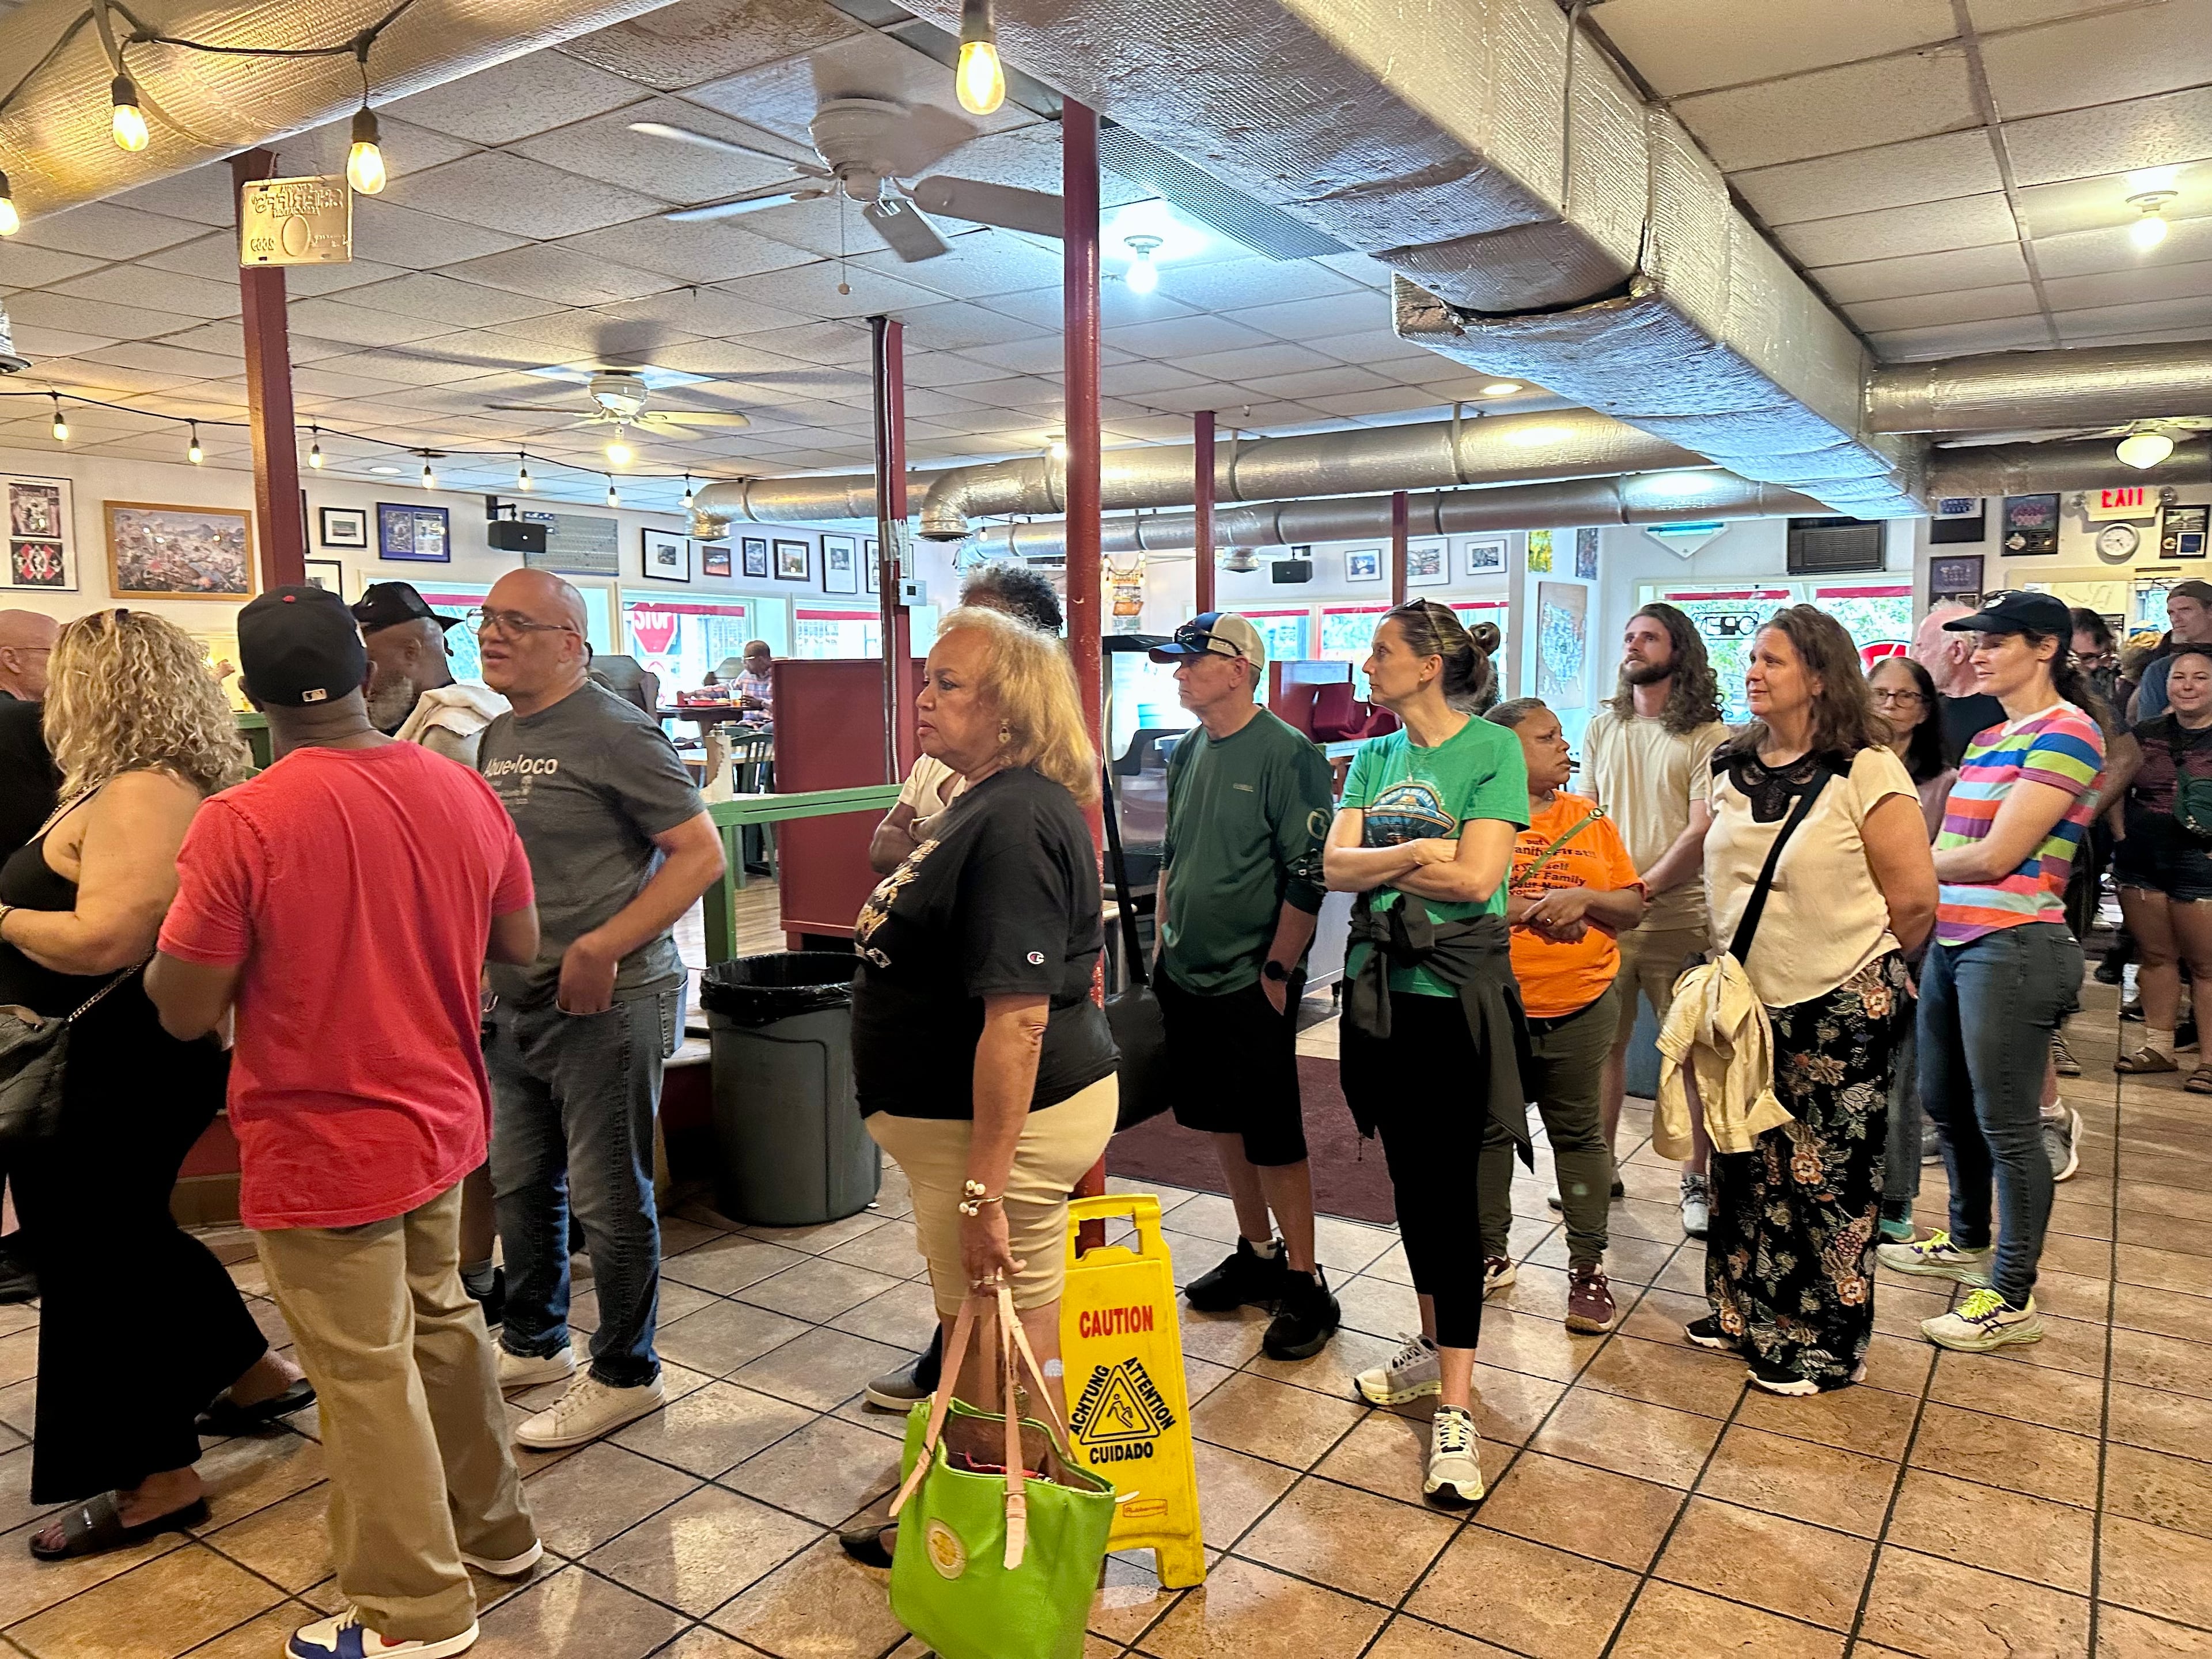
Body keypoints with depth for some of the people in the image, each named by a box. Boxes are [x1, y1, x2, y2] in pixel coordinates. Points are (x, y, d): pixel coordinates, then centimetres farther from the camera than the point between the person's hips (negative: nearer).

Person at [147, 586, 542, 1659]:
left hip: (321, 1147, -6)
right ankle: (494, 1527, 40)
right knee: (441, 1321, 24)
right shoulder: (464, 790, -5)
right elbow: (520, 946, 6)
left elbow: (184, 1013, -14)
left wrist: (178, 934, 4)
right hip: (439, 1120, 6)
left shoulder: (241, 823, -21)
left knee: (367, 1375, 10)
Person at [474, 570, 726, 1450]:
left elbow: (701, 853, -17)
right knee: (520, 1185, 20)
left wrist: (601, 950, -22)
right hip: (516, 1004, 8)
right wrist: (488, 971, 8)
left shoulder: (613, 734, -14)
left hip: (605, 1005, -8)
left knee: (608, 1201, 3)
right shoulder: (499, 737, 12)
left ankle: (624, 1375, 21)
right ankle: (532, 1343, 40)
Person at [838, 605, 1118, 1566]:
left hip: (1004, 1123, -11)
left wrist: (984, 1189, -27)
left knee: (1005, 1351, 7)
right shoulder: (986, 804, 11)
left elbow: (1017, 1018, -28)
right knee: (976, 1333, 23)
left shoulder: (1016, 823, -23)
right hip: (959, 1117, 11)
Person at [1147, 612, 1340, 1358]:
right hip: (1188, 978, 7)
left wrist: (1276, 970, -17)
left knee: (1273, 1136, 0)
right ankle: (1256, 1255, 32)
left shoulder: (1288, 754, -13)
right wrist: (1162, 942, 14)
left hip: (1253, 986, -7)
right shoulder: (1188, 752, 10)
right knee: (1222, 1123, 16)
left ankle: (1304, 1284, 14)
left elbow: (1309, 875, -16)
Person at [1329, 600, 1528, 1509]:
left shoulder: (1493, 748, -7)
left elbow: (1475, 878, -17)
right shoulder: (1374, 757, 10)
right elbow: (1334, 867, -1)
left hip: (1458, 991, -6)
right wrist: (1416, 854, -15)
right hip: (1381, 987, 6)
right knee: (1409, 1179, 15)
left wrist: (1377, 862, -7)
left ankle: (1456, 1408, 2)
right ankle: (1434, 1344, 32)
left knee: (1449, 1188, -5)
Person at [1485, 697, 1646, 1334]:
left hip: (1581, 1009, 2)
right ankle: (1492, 1255, 25)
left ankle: (1588, 1264, 22)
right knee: (1488, 1131, 10)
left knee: (1578, 1133, 9)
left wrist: (1584, 898, -12)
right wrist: (1529, 910, -18)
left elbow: (1633, 906, 7)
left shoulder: (1589, 817, 9)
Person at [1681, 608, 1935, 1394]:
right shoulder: (1734, 769, 5)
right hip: (1748, 1002, 6)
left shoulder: (1866, 772, -14)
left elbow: (1914, 897, -11)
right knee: (1746, 1164, 15)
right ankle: (1744, 1312, 33)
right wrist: (1738, 964, 11)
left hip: (1840, 1013, -6)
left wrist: (1855, 971, 1)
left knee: (1826, 1179, 5)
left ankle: (1825, 1345, 22)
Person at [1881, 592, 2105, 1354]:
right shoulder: (1988, 739, 15)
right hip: (1951, 941, 9)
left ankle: (2013, 1298, 11)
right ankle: (1968, 1242, 37)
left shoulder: (2065, 734, -11)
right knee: (1946, 1103, 18)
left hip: (2011, 947, -9)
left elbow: (1995, 856, -16)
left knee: (2005, 1123, -1)